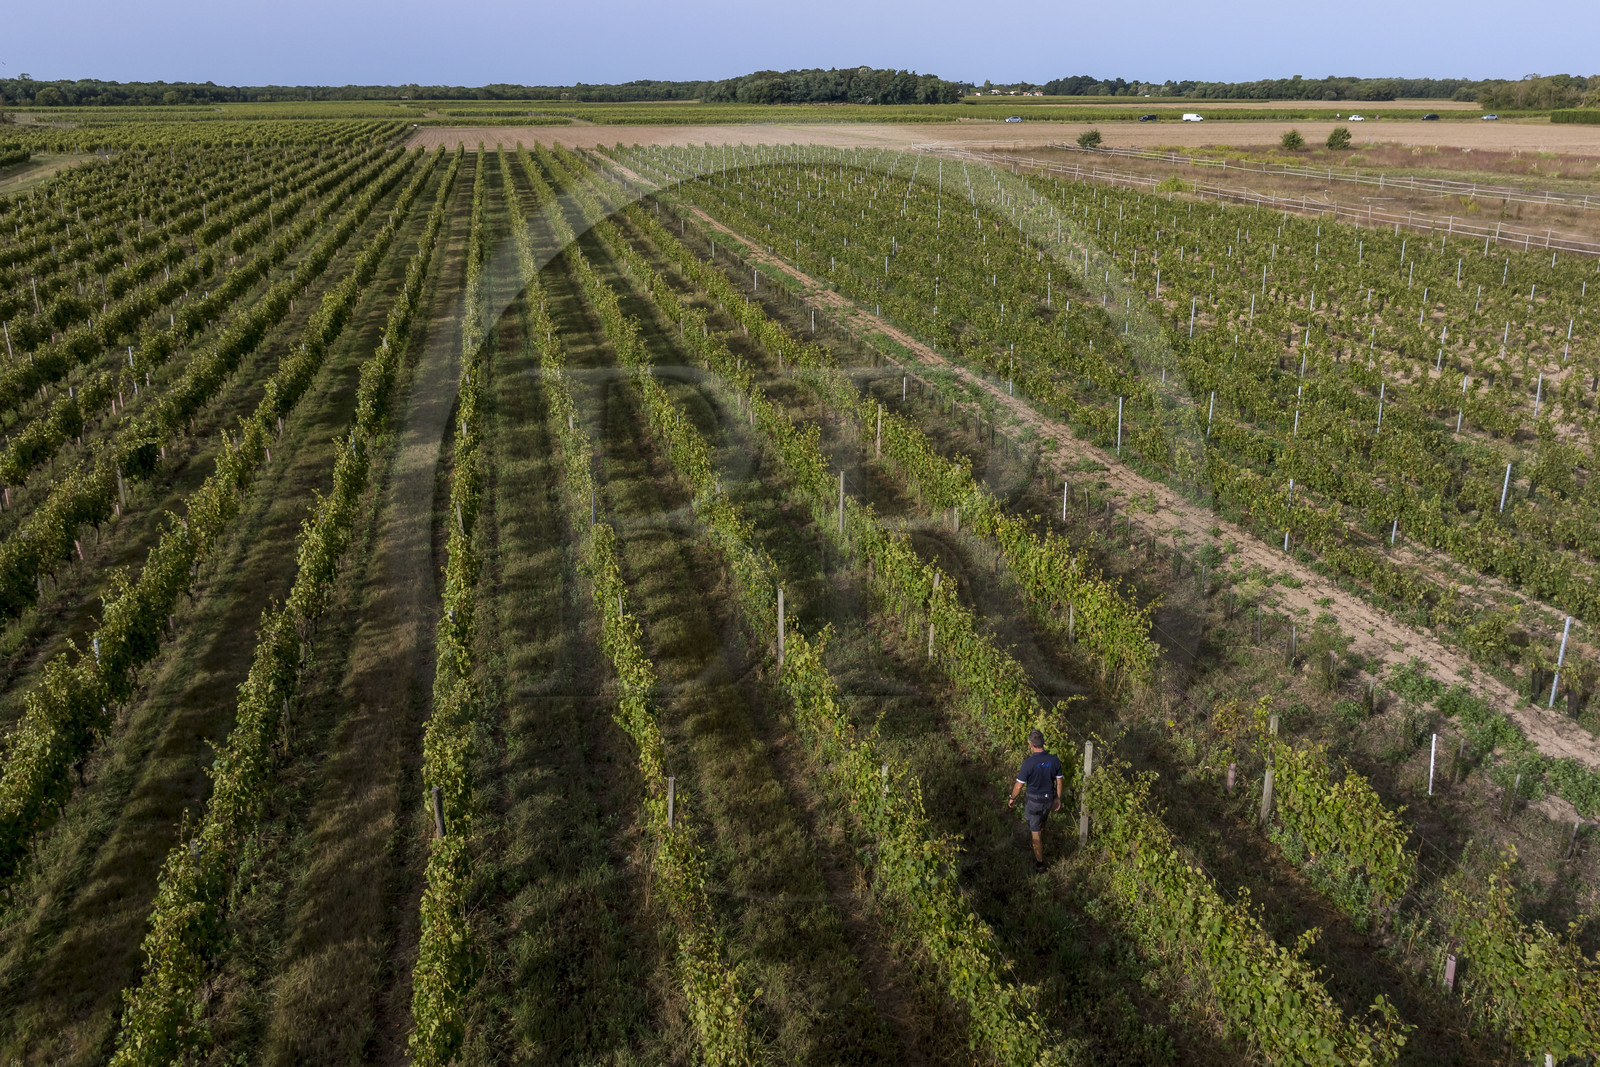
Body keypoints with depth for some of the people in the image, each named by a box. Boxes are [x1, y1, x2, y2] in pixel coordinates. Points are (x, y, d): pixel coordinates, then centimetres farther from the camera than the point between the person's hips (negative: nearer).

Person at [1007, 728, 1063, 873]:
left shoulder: (1028, 763, -30)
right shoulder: (1054, 760, -16)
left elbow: (1019, 785, -19)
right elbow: (1059, 781, -3)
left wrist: (1012, 799, -1)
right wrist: (1058, 798, 13)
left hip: (1034, 801, -5)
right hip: (1049, 799, 5)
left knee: (1036, 832, 11)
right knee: (1042, 824, 32)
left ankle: (1040, 864, 21)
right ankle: (1040, 848, 55)